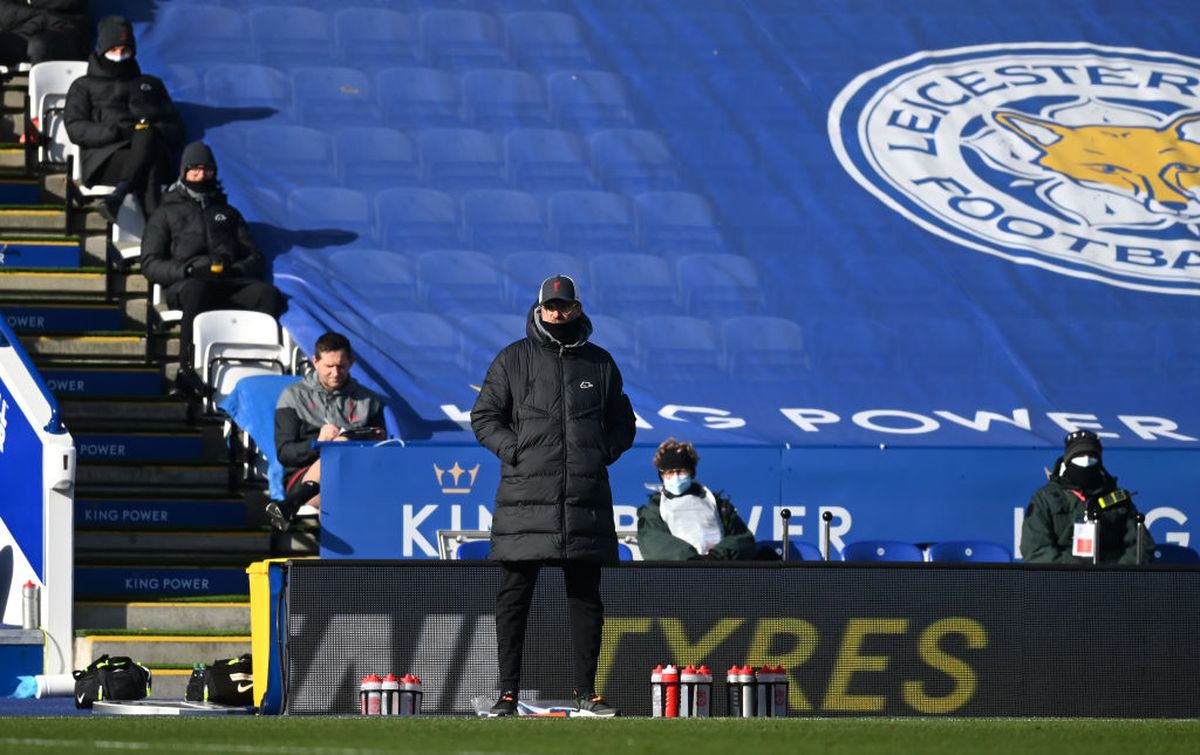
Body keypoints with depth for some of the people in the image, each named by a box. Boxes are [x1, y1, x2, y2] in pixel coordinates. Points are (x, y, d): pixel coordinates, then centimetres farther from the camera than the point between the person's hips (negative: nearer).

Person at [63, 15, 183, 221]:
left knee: (146, 137, -38)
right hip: (103, 157, -2)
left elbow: (176, 129, 22)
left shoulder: (151, 84, 35)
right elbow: (76, 129, 8)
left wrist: (149, 133, -4)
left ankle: (118, 196, -57)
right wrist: (118, 133, -10)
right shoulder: (84, 86, 27)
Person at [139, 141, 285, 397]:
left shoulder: (228, 213, 33)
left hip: (229, 283, 3)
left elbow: (254, 258, 25)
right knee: (195, 290, -43)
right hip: (182, 284, -3)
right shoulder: (166, 214, 23)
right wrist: (188, 270, -10)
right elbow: (150, 264, 10)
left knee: (269, 294, -30)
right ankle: (188, 370, -42)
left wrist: (235, 270, -2)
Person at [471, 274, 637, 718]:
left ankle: (586, 693, 9)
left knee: (586, 597, 4)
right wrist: (514, 450, -7)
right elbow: (484, 418, 7)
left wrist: (604, 454, 2)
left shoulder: (599, 363, 13)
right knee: (514, 596, -3)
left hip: (585, 500, 2)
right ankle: (508, 693, 1)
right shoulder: (513, 360, 7)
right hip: (525, 499, -2)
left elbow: (623, 424, 20)